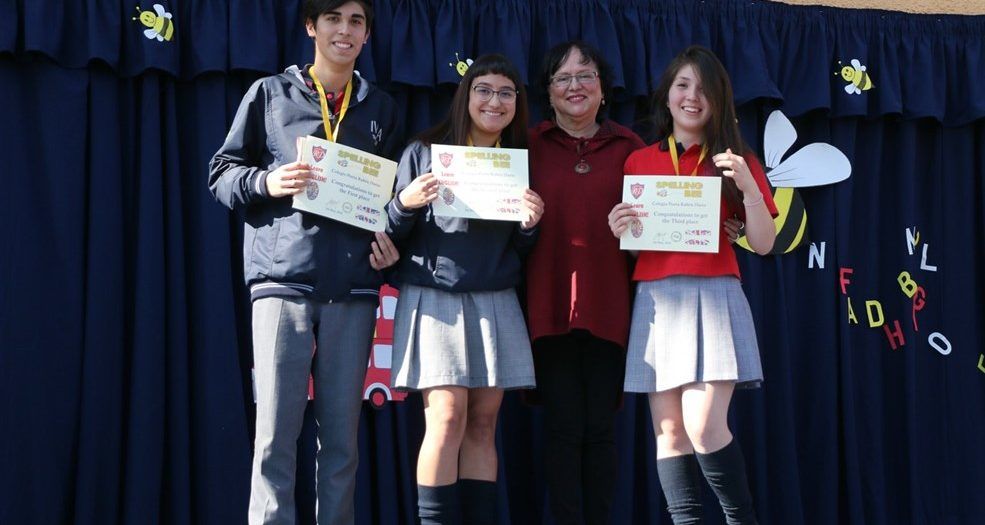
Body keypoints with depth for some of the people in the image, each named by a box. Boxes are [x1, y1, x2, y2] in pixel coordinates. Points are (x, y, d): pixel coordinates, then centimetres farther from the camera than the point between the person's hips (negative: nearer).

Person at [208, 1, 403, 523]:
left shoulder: (381, 109, 18)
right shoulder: (269, 94, 10)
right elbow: (222, 174, 9)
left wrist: (390, 242, 4)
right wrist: (266, 183, -11)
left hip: (352, 287, 3)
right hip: (284, 278, -3)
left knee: (341, 433, 5)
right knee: (276, 431, -8)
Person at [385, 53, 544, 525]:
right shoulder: (424, 152, 3)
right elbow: (392, 236, 3)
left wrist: (530, 224, -4)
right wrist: (406, 203, -16)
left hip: (496, 304, 4)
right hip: (434, 299, -4)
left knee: (483, 423, 2)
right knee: (448, 415, -13)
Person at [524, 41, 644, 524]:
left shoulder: (629, 148, 8)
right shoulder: (531, 147, 6)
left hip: (609, 306, 1)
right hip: (550, 306, -1)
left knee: (600, 427, 7)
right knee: (564, 428, 2)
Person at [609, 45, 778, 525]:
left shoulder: (735, 162, 9)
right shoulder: (638, 162, 12)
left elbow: (763, 243, 3)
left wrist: (747, 184, -9)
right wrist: (616, 231, -4)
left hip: (713, 298, -3)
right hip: (656, 301, 3)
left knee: (704, 428, -14)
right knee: (669, 432, 0)